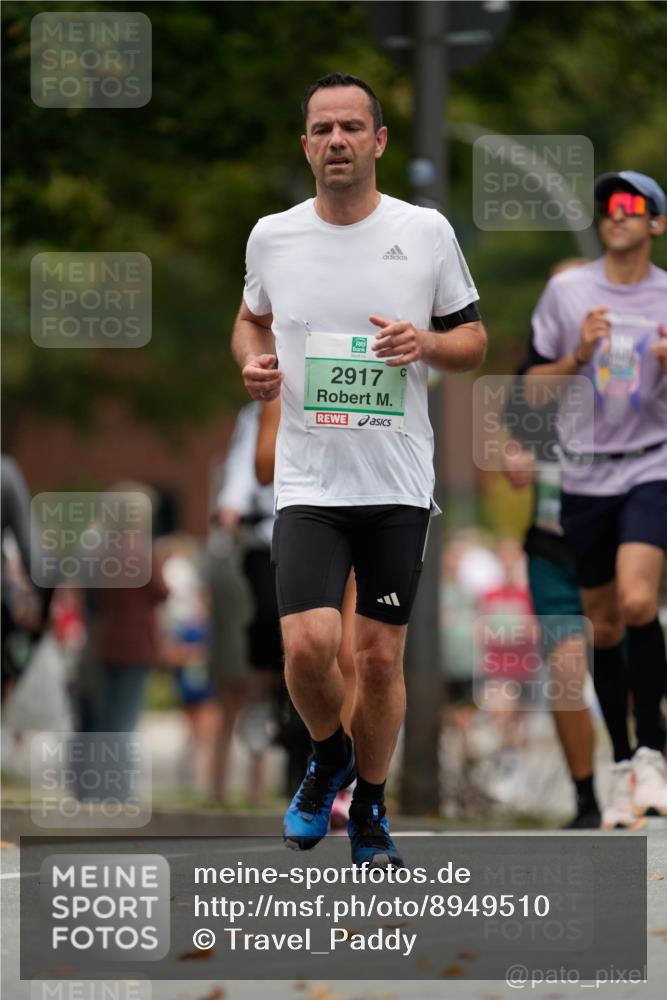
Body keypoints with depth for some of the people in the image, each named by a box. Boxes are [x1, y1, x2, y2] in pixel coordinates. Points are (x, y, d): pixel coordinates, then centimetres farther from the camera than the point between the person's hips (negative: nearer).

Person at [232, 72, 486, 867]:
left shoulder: (427, 232, -1)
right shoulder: (272, 236, 2)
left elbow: (473, 340, 7)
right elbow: (252, 318, 21)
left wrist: (427, 344, -15)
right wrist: (252, 363, -2)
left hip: (399, 483, 0)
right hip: (309, 482, 0)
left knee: (381, 656, 5)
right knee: (309, 645, -16)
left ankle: (369, 812, 25)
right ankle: (329, 759, 16)